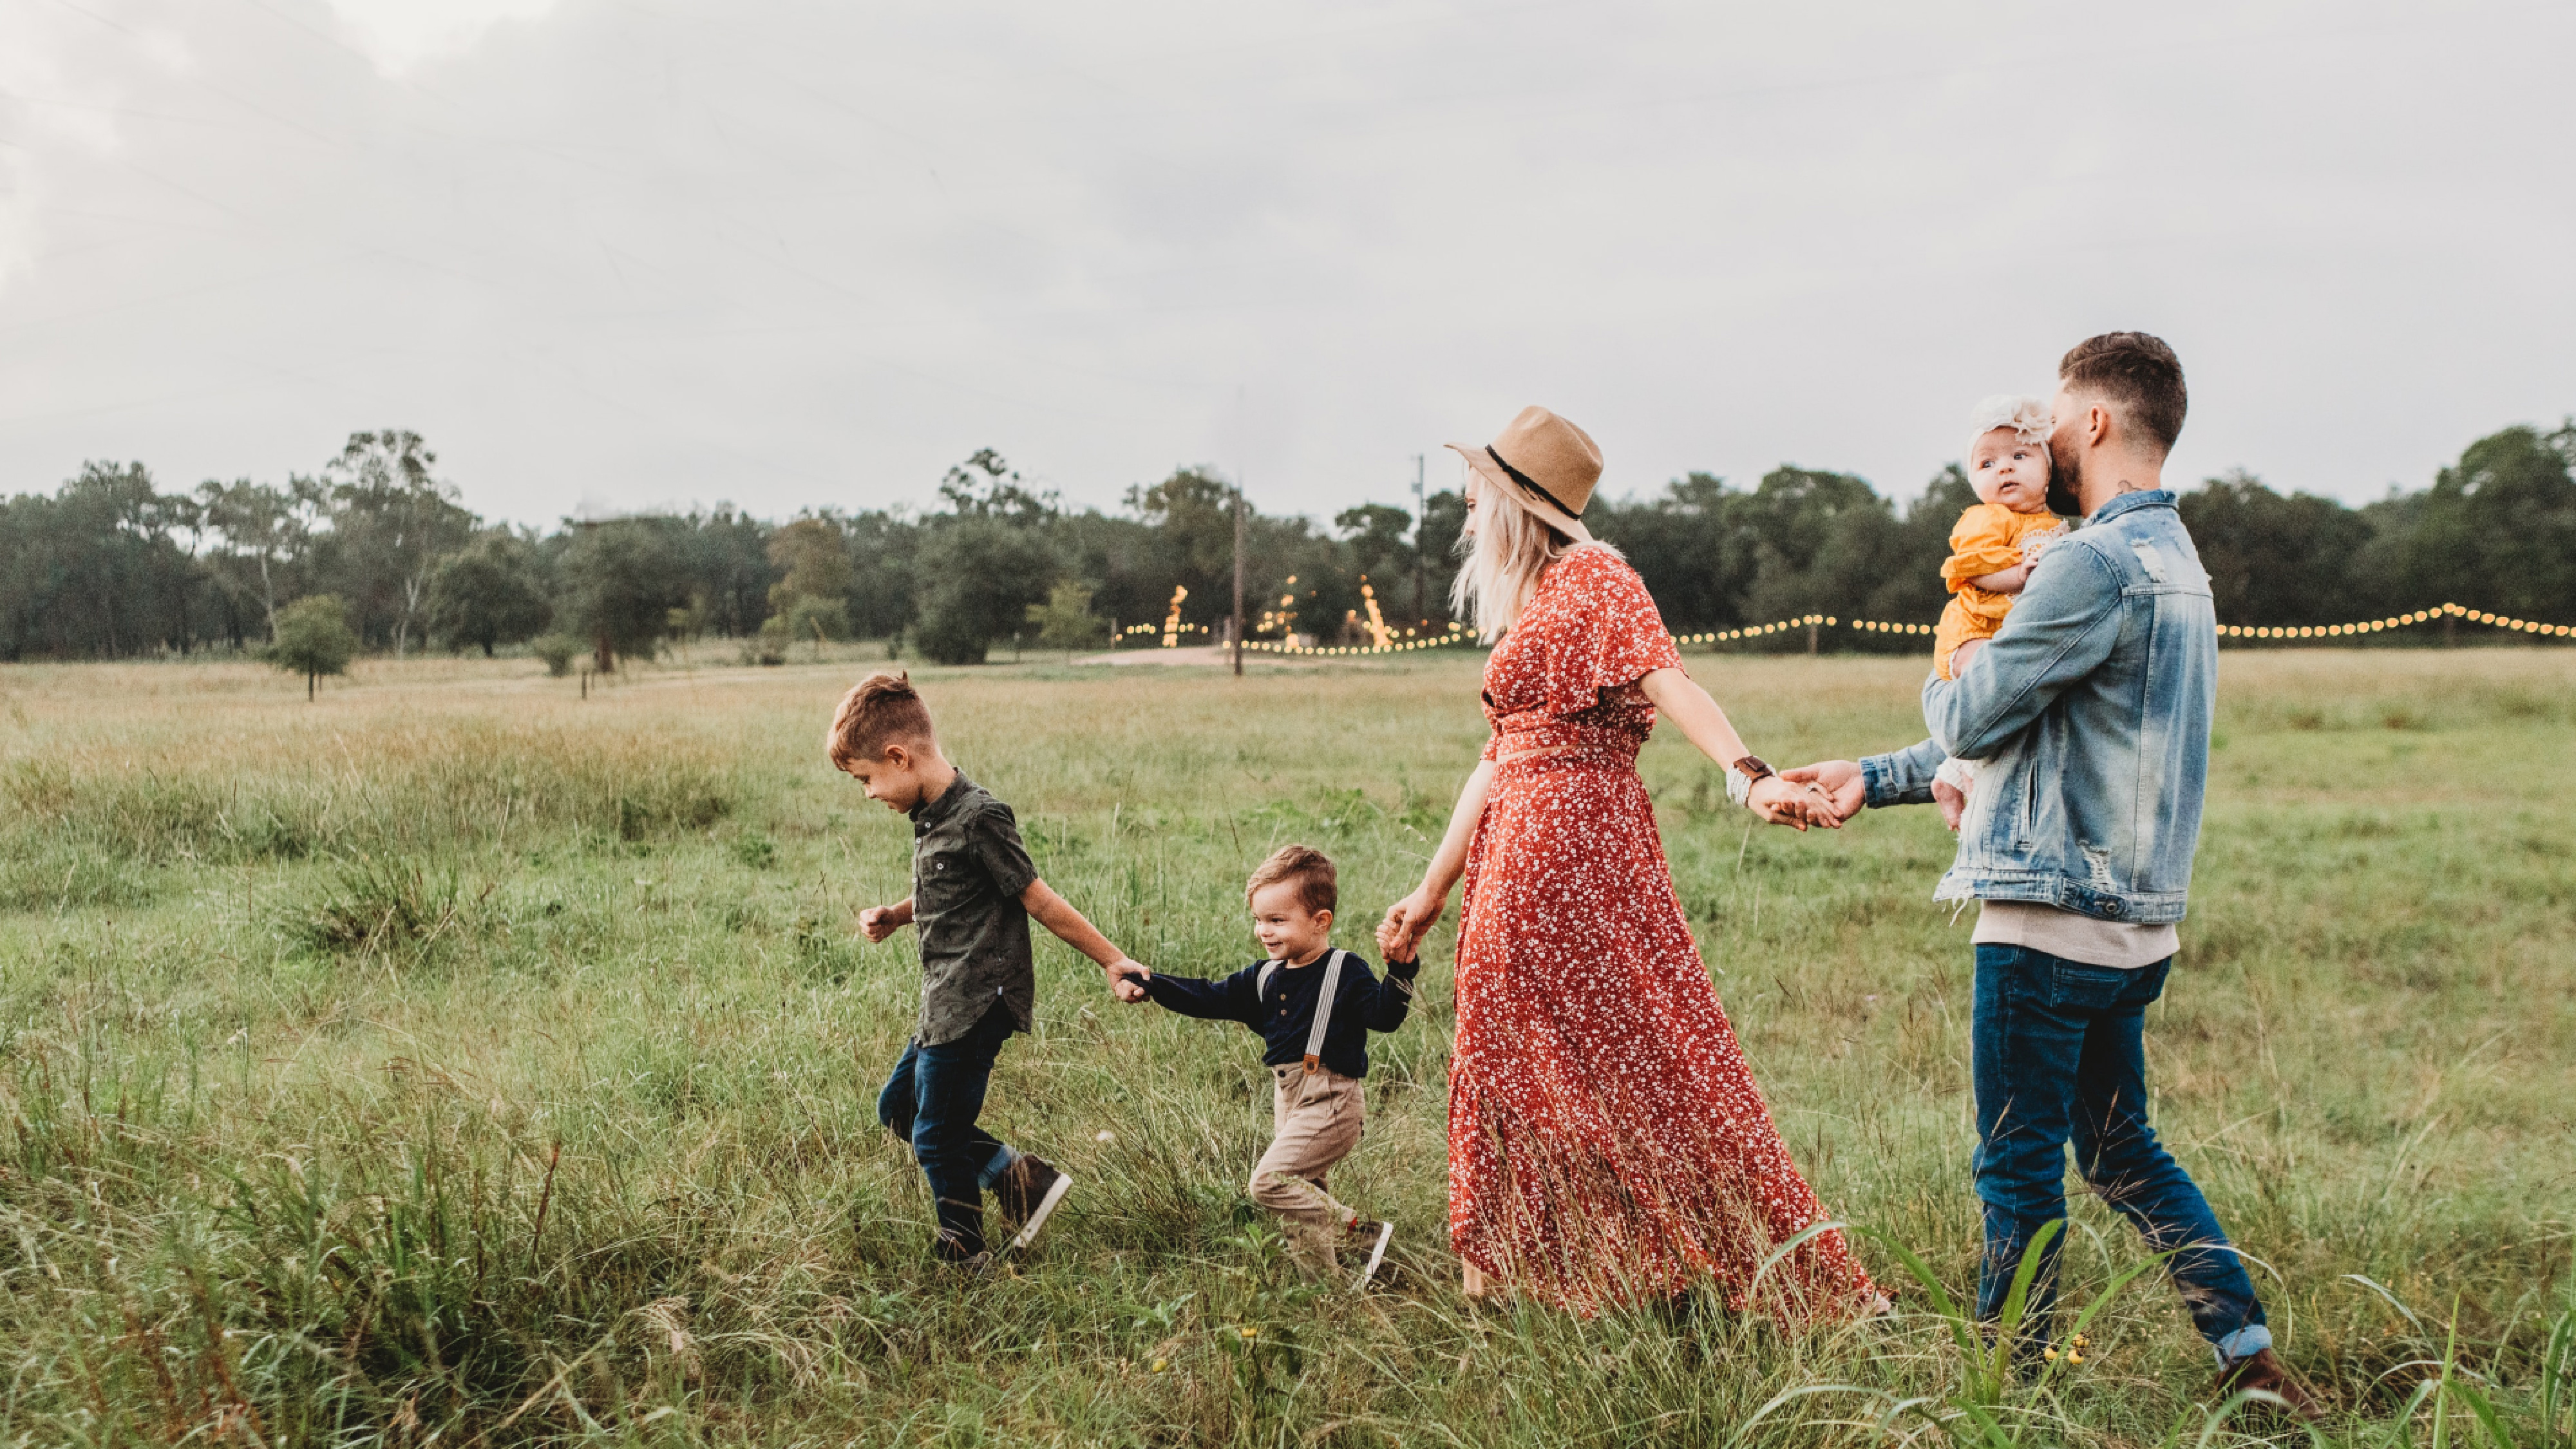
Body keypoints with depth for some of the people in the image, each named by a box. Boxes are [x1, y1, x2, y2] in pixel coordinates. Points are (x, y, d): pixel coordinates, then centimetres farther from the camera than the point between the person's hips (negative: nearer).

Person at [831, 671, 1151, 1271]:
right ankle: (1020, 1176, 18)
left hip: (977, 1006, -10)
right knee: (897, 1109, 19)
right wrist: (894, 917, 7)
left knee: (937, 1138, 1)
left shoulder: (978, 818, -21)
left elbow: (1039, 901, -16)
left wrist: (1113, 962, -12)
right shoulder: (931, 816, 8)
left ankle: (963, 1259, 21)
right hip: (947, 1003, 10)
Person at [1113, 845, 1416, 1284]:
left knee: (1269, 1180, -17)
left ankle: (1363, 1233, -9)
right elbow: (1210, 999, 12)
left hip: (1332, 1101, -8)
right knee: (1301, 1191, 12)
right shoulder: (1266, 977, 10)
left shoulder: (1345, 972, -10)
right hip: (1288, 1099, 8)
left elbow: (1383, 1015, -21)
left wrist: (1401, 969, -36)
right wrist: (1152, 983, 3)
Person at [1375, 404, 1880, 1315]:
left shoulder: (1592, 577, -6)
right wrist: (1432, 892, 21)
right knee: (1514, 1055, 12)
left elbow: (1667, 680, -23)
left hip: (1574, 839, -9)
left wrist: (1750, 777, -39)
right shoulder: (1524, 607, 20)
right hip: (1518, 850, 9)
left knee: (1634, 1052, -5)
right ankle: (1516, 1272, 22)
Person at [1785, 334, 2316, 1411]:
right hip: (2130, 920, 10)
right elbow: (2034, 729, 20)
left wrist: (1947, 679, 11)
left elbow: (1970, 721, -14)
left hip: (2052, 918, -9)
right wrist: (1873, 778, 19)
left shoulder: (2097, 564, -17)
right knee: (2122, 1153, 19)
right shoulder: (2175, 562, 17)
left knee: (2019, 1169, 3)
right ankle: (2252, 1358, 21)